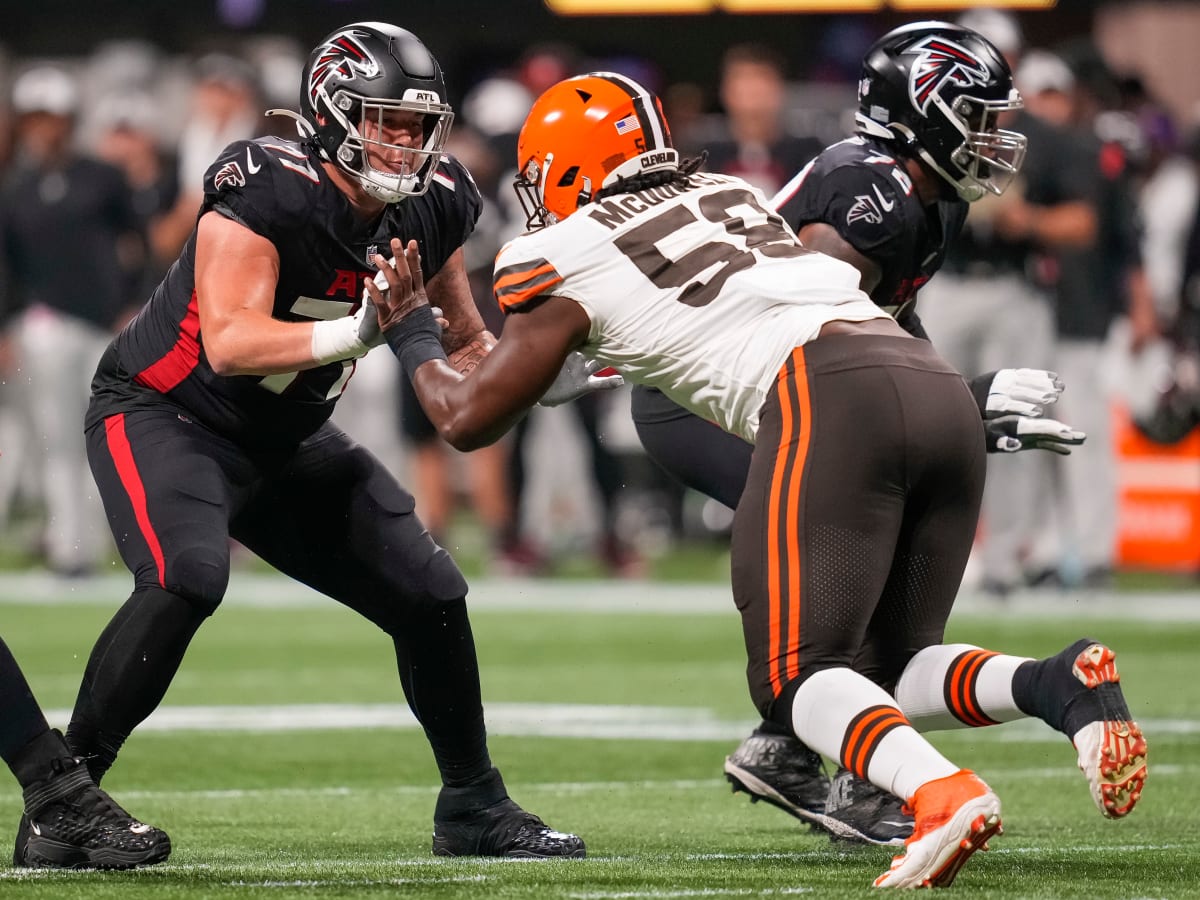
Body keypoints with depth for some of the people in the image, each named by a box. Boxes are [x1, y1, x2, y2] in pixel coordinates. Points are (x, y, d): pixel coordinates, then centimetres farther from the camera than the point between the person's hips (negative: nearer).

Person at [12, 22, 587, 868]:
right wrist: (355, 332, -49)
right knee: (186, 578, -33)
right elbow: (229, 344, -38)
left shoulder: (432, 205, -6)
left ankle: (472, 806, 23)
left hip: (285, 437, 7)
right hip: (163, 412, -7)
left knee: (429, 594, 3)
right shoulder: (266, 193, -28)